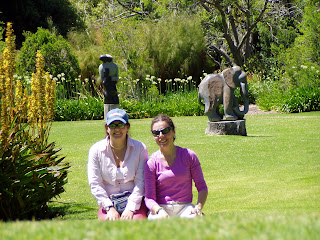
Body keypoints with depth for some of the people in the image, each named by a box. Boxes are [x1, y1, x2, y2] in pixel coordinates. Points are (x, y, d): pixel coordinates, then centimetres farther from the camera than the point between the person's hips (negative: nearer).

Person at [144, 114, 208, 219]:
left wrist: (198, 207, -14)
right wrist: (159, 211, -25)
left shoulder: (188, 155, 3)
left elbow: (202, 187, 5)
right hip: (160, 208, -2)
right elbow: (149, 198, -4)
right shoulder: (152, 162, 0)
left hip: (184, 207, 2)